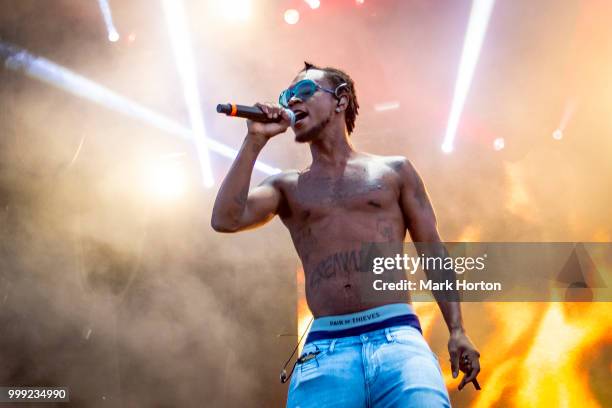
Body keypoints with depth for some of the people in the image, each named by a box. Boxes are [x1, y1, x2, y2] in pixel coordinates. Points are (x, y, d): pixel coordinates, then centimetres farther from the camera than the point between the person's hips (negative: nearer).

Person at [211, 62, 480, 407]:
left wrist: (457, 331, 2)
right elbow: (226, 219, 0)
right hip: (323, 351, 2)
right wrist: (255, 140, 5)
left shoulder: (395, 170, 15)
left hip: (397, 338, -1)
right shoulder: (287, 186, 18)